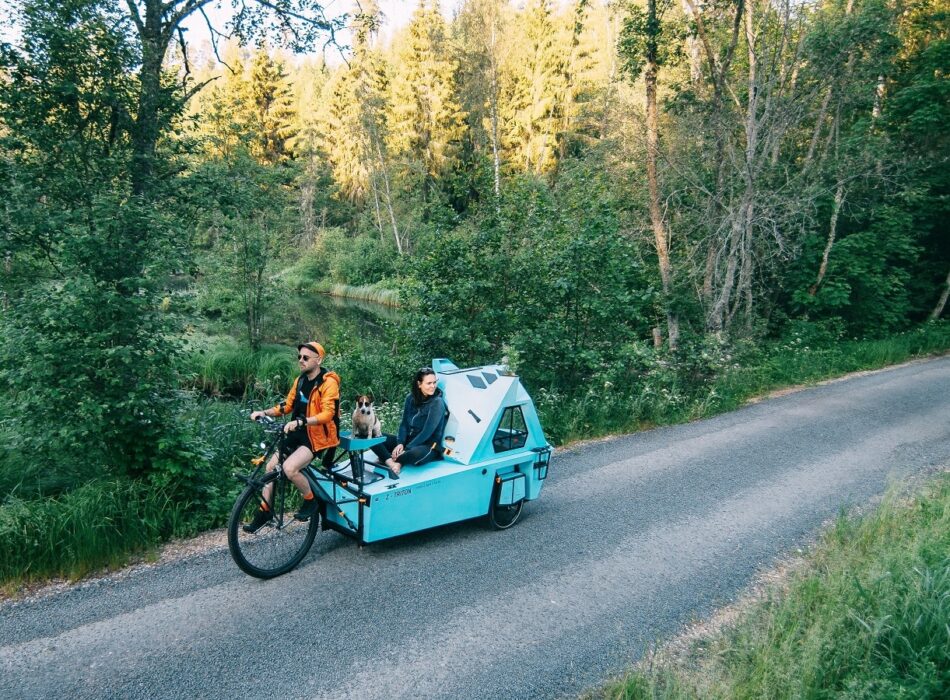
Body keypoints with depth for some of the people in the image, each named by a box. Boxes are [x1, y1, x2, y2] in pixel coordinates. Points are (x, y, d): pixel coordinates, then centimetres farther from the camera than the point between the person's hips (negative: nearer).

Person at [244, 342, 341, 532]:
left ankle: (311, 501, -1)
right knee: (271, 466, 4)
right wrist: (264, 412, -4)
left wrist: (300, 422, -38)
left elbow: (327, 414, -27)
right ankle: (264, 510, 19)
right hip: (298, 434, 8)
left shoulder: (328, 382, -17)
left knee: (289, 468, -26)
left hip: (317, 436, -8)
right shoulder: (300, 381, 8)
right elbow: (287, 406, 12)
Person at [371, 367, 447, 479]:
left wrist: (406, 449, -19)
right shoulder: (411, 398, 3)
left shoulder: (437, 402, -14)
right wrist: (400, 443, -13)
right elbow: (404, 424, 5)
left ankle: (387, 459, -17)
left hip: (428, 446, -6)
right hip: (408, 440, 6)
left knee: (416, 453, -42)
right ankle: (393, 464, -31)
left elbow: (427, 432, -18)